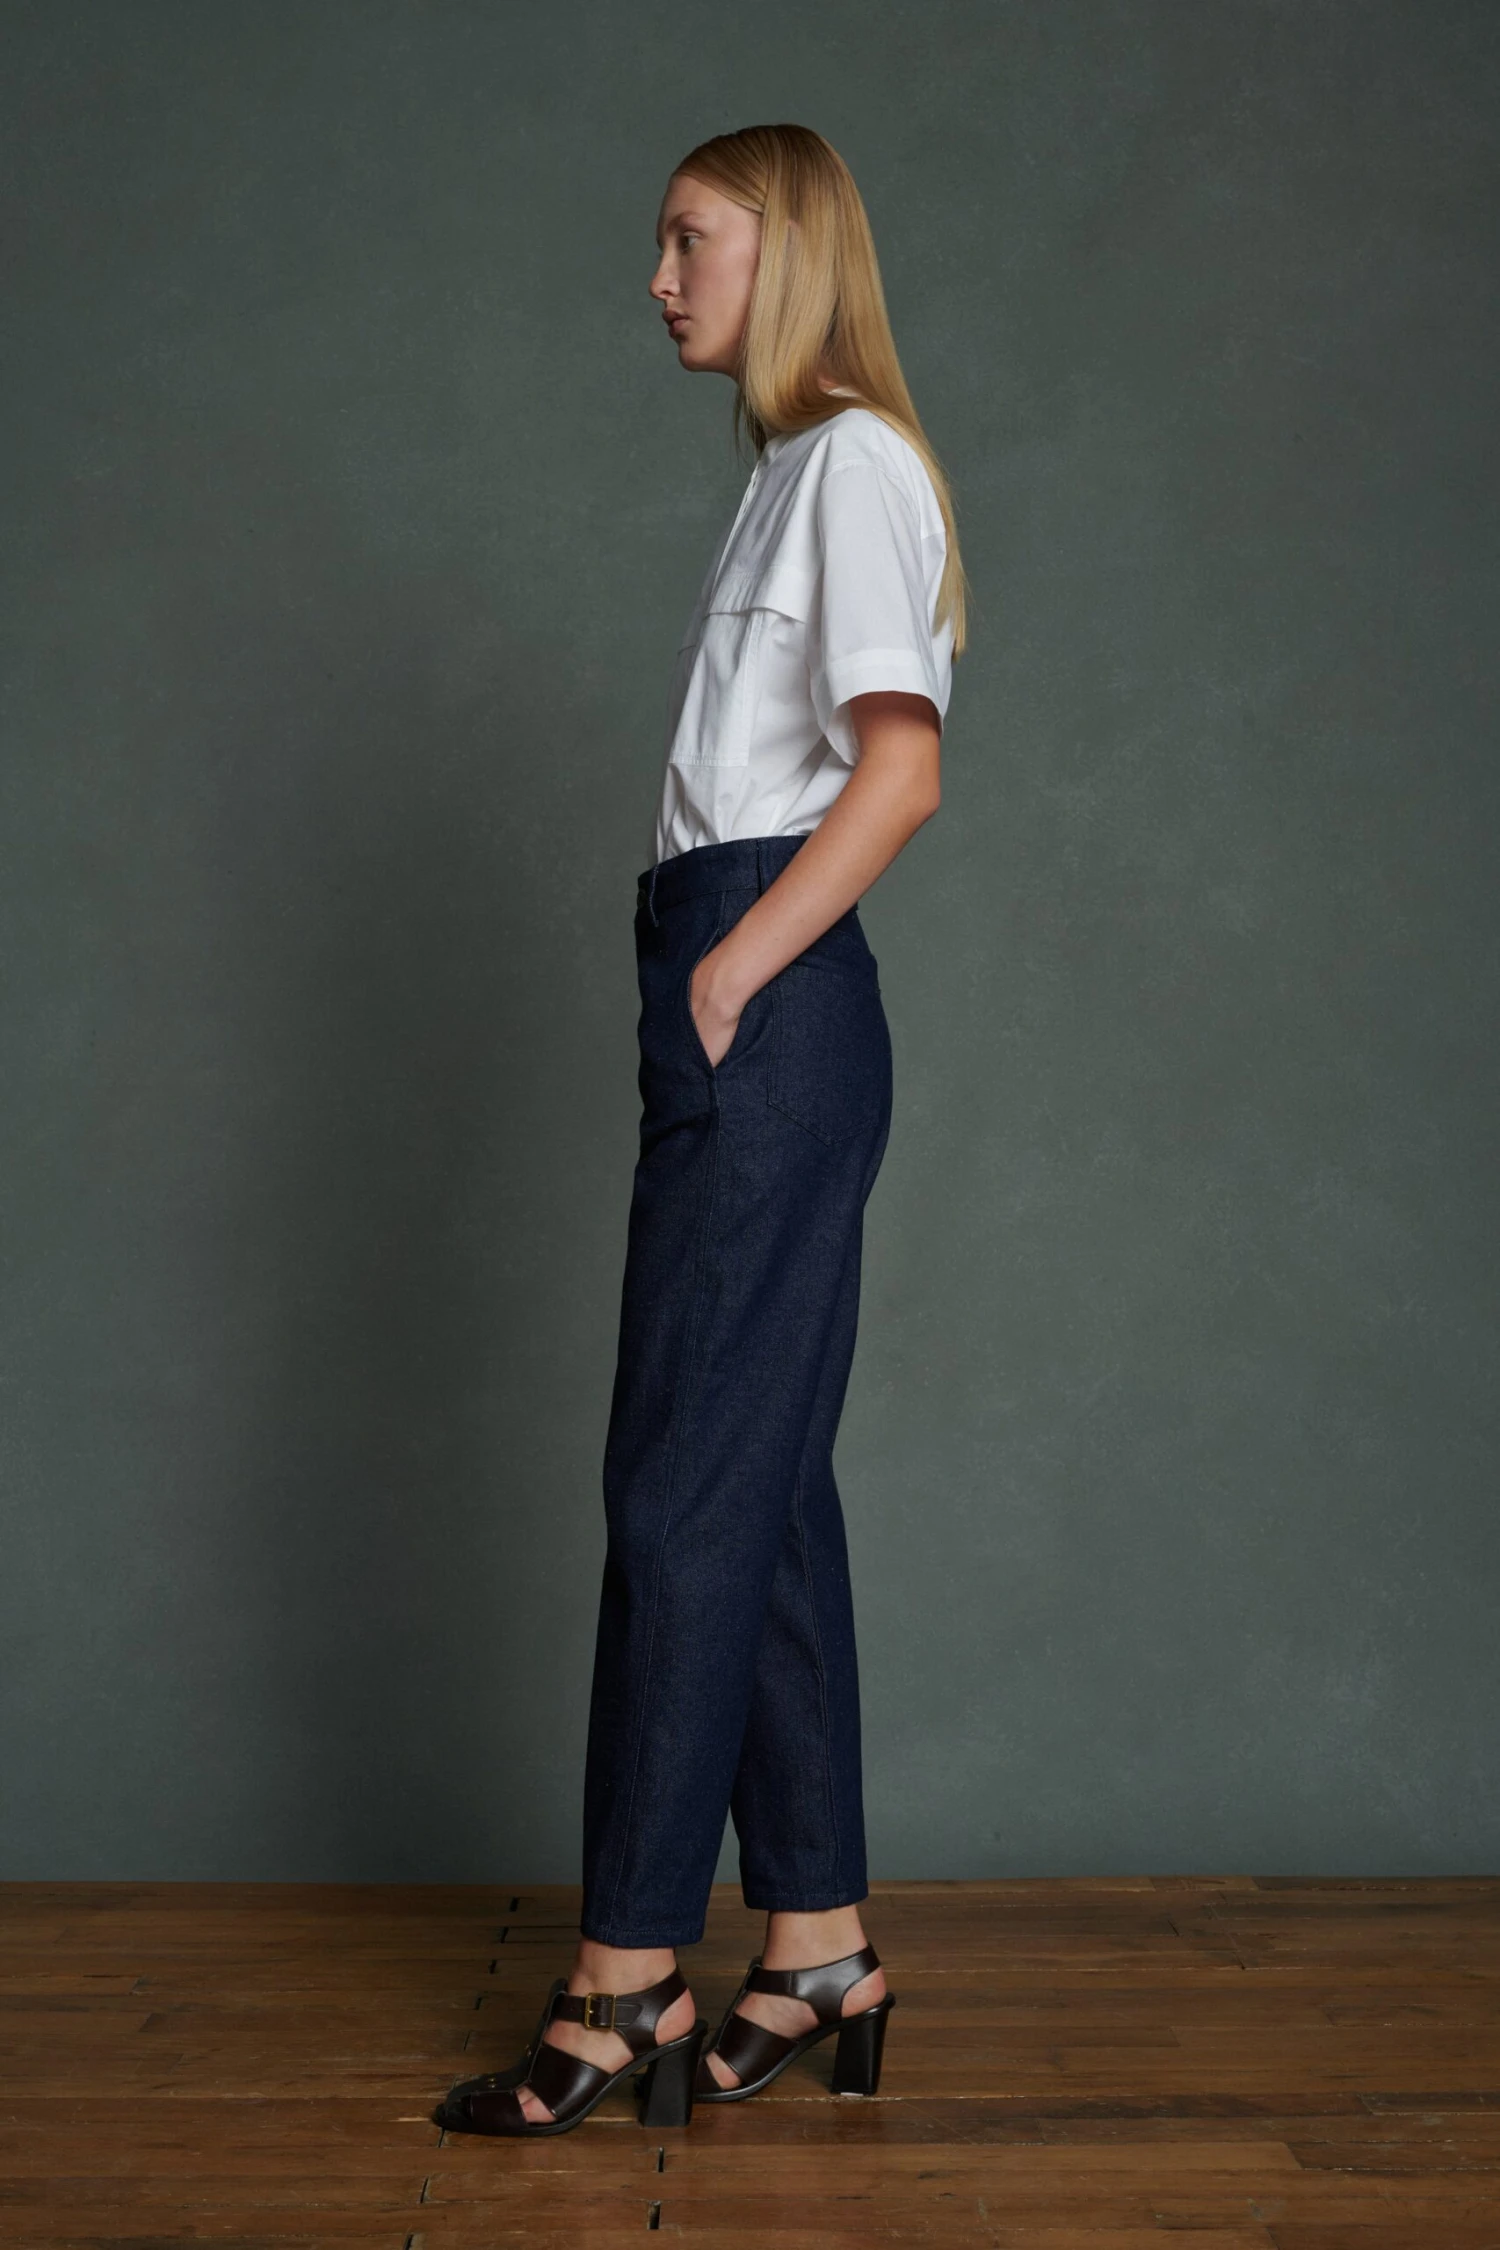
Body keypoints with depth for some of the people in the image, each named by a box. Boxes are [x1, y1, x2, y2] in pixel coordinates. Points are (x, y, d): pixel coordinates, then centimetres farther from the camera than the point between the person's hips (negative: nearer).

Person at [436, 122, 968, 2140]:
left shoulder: (855, 457, -4)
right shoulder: (792, 472, 24)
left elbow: (903, 768, -15)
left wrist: (734, 971, -14)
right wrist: (714, 980, 10)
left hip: (770, 1011, -10)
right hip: (749, 1012, 10)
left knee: (687, 1487, -8)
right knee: (765, 1481, 8)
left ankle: (630, 1976, 1)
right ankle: (821, 1950, 16)